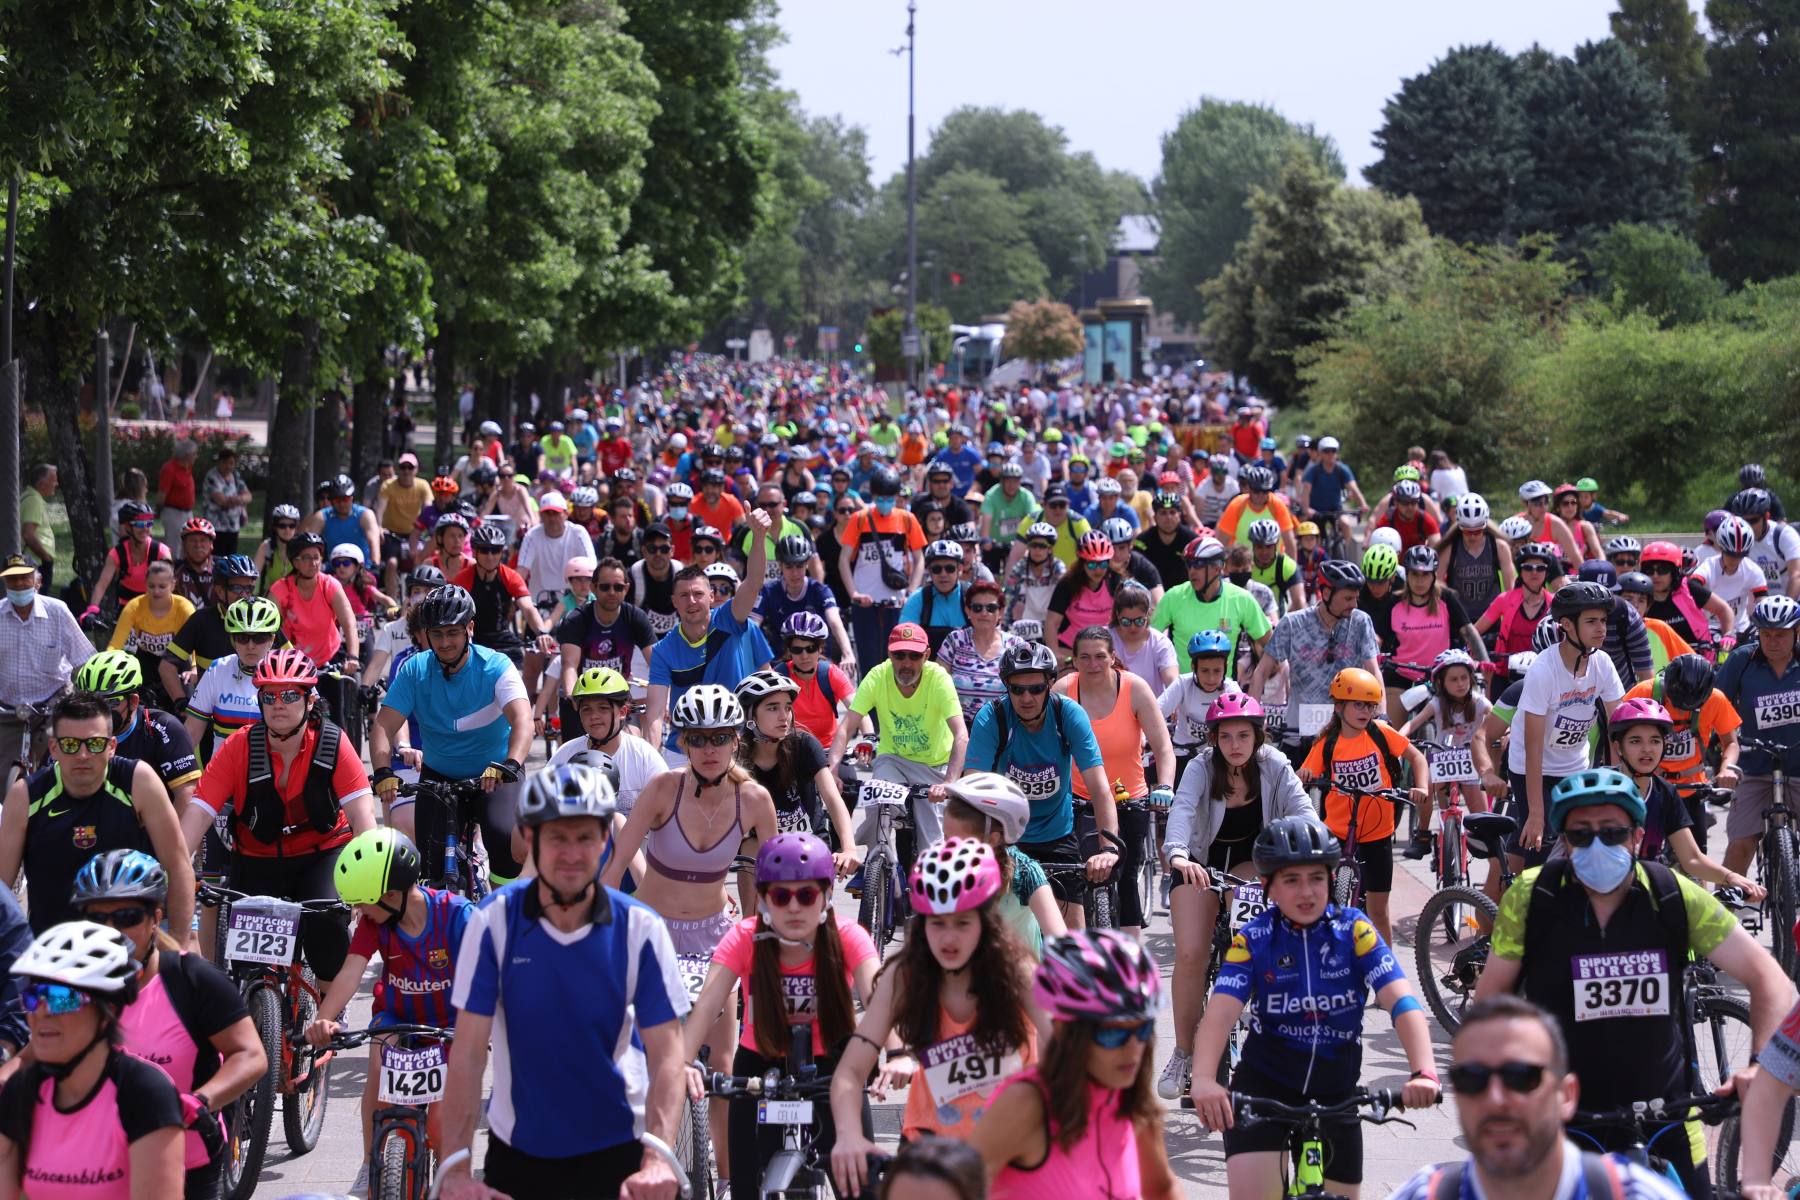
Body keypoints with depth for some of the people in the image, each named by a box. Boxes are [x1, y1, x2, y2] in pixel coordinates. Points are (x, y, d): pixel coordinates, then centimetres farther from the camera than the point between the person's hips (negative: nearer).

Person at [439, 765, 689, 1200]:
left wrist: (657, 1158, -28)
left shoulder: (640, 929, -10)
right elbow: (468, 1053, -13)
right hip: (518, 1151, 0)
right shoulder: (495, 921, -11)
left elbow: (666, 1054, -13)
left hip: (615, 1150, 0)